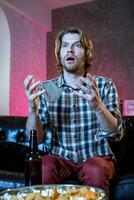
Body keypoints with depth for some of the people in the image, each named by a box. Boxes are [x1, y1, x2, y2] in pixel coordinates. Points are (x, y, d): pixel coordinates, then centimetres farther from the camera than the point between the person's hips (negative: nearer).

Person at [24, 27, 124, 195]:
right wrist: (32, 108, -25)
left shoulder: (105, 85, -4)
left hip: (96, 156, 0)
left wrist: (97, 105, -31)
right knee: (40, 169, -29)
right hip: (60, 157, 1)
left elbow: (116, 135, -13)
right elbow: (35, 139, -5)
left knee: (95, 171, -32)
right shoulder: (46, 89, -1)